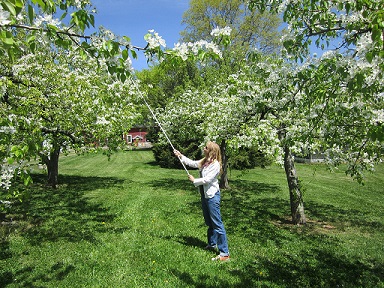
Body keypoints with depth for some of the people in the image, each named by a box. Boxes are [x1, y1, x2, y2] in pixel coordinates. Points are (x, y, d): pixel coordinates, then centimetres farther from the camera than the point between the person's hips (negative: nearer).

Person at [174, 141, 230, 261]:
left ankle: (224, 253, -2)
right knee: (209, 222, 21)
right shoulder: (205, 161, 9)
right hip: (205, 194, 9)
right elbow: (192, 163, 23)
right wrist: (180, 156, 20)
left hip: (212, 195, -9)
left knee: (217, 224, -7)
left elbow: (207, 179, -22)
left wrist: (194, 180, -8)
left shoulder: (215, 164, -18)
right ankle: (212, 244, 38)